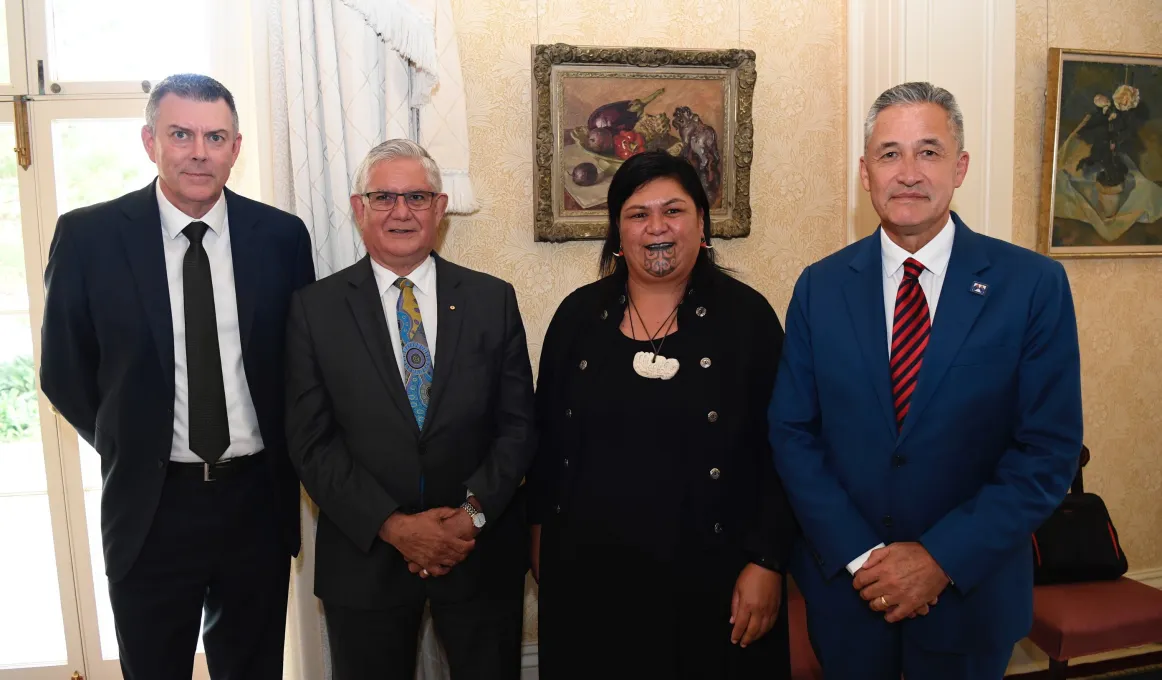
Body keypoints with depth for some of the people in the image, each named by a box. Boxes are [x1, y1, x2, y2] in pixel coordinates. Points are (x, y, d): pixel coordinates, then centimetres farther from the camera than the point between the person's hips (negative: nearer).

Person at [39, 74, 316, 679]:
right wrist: (130, 448, 3)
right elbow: (62, 371, 2)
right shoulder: (87, 236, -6)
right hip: (150, 504, -1)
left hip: (259, 497, 1)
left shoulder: (282, 236, -4)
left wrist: (281, 452, 1)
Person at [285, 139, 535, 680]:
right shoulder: (315, 308, -2)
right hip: (365, 557, 0)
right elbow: (310, 440, -5)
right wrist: (392, 525, -13)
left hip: (482, 551, 1)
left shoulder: (493, 300, 0)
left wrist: (474, 512, -12)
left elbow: (518, 422, 0)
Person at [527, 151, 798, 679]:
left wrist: (766, 562, -9)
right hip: (588, 569, 3)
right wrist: (540, 531, 13)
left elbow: (780, 453, -6)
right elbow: (546, 436, 10)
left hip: (709, 574, -2)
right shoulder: (579, 315, 2)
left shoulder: (746, 316, -6)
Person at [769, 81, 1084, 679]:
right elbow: (791, 433, -4)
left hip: (971, 590, -1)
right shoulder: (820, 287, -4)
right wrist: (859, 556, -12)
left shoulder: (1034, 285, -9)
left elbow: (1051, 449, -10)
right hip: (844, 583, 1)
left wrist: (942, 557, -15)